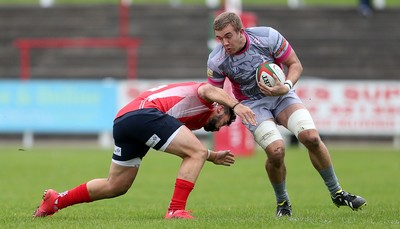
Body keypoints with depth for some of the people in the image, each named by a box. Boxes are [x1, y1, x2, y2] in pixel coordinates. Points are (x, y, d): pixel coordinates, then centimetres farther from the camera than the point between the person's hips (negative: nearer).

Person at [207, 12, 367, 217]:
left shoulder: (268, 37, -21)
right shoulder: (216, 61, -18)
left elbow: (295, 65, -8)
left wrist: (286, 87, -27)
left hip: (281, 95, 1)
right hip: (252, 104, -1)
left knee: (311, 137, -19)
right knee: (276, 151, -24)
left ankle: (337, 193, 2)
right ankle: (282, 203, 3)